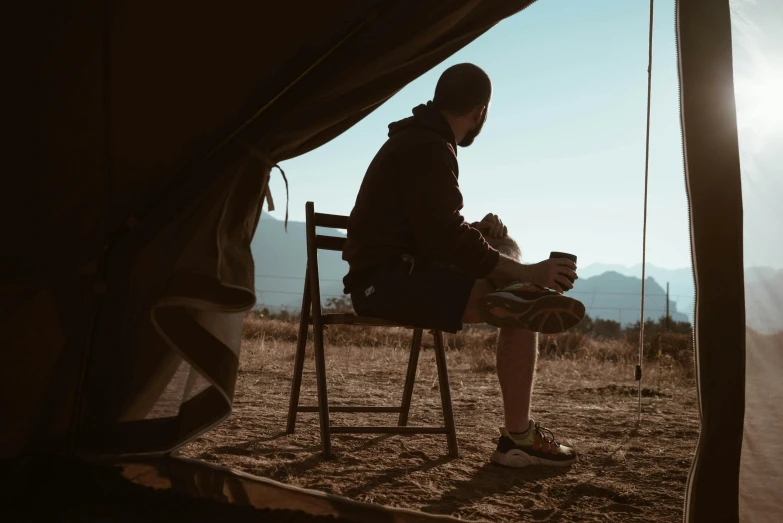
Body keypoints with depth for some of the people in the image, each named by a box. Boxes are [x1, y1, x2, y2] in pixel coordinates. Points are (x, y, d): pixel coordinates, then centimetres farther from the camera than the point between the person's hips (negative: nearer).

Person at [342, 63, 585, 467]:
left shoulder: (416, 140, 17)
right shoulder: (428, 150, -15)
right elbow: (447, 239, -22)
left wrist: (476, 231, 6)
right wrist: (530, 274, -17)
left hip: (383, 274, 10)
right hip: (388, 279, -10)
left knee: (506, 249, 14)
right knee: (524, 301, -17)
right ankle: (518, 440, -12)